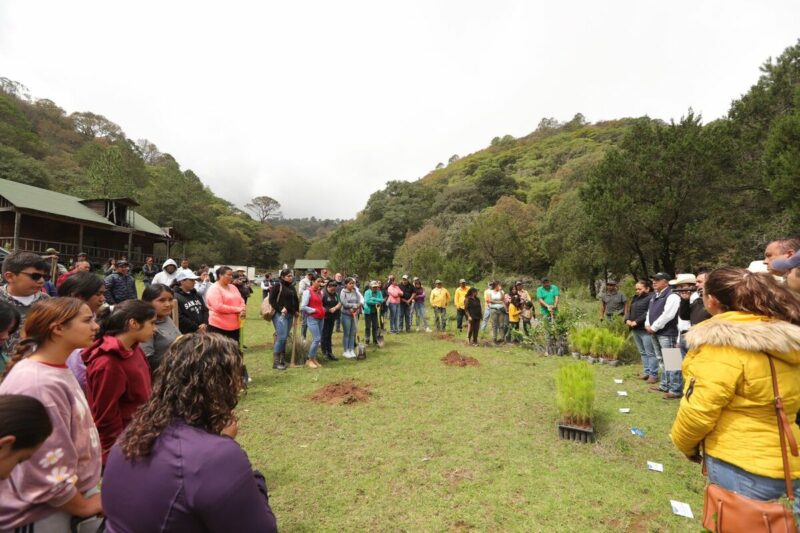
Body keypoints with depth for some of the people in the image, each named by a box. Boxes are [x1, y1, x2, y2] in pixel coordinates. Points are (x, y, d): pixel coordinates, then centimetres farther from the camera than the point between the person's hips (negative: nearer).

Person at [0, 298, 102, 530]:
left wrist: (89, 495, 10)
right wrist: (84, 507, -9)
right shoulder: (38, 385, -27)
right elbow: (45, 472, -23)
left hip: (77, 487, 8)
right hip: (43, 511, -8)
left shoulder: (57, 370, 2)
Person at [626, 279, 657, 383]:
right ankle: (646, 371, 23)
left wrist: (636, 322, -19)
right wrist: (627, 320, -2)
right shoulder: (636, 298, 18)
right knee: (642, 352, 15)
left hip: (645, 329, -9)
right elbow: (629, 310, 17)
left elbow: (649, 313, -19)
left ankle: (653, 374, 4)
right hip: (635, 329, 9)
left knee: (650, 353, -3)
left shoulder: (651, 297, -8)